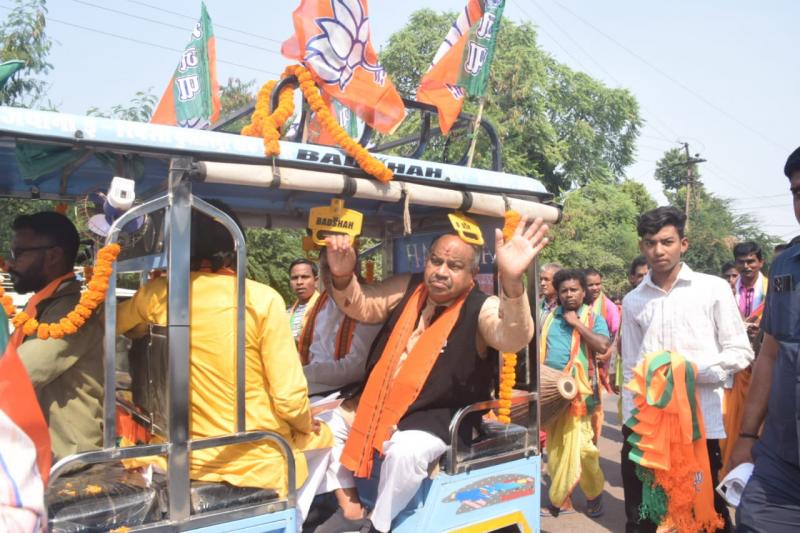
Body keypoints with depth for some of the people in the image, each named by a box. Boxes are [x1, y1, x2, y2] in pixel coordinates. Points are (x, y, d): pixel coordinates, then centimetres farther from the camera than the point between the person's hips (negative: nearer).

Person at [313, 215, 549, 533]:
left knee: (404, 451, -32)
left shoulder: (481, 309, -13)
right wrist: (343, 276, -16)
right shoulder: (408, 288, 2)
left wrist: (511, 281, -51)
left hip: (436, 418, -6)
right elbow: (361, 306, 7)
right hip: (379, 405, 6)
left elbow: (514, 337, -33)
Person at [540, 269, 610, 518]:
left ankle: (594, 493, 19)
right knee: (555, 447, 11)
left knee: (579, 447, -4)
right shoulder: (550, 316, 10)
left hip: (578, 392, -4)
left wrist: (577, 323, -15)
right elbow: (539, 348, 15)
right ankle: (559, 497, 25)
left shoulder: (593, 317, -2)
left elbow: (603, 347, -17)